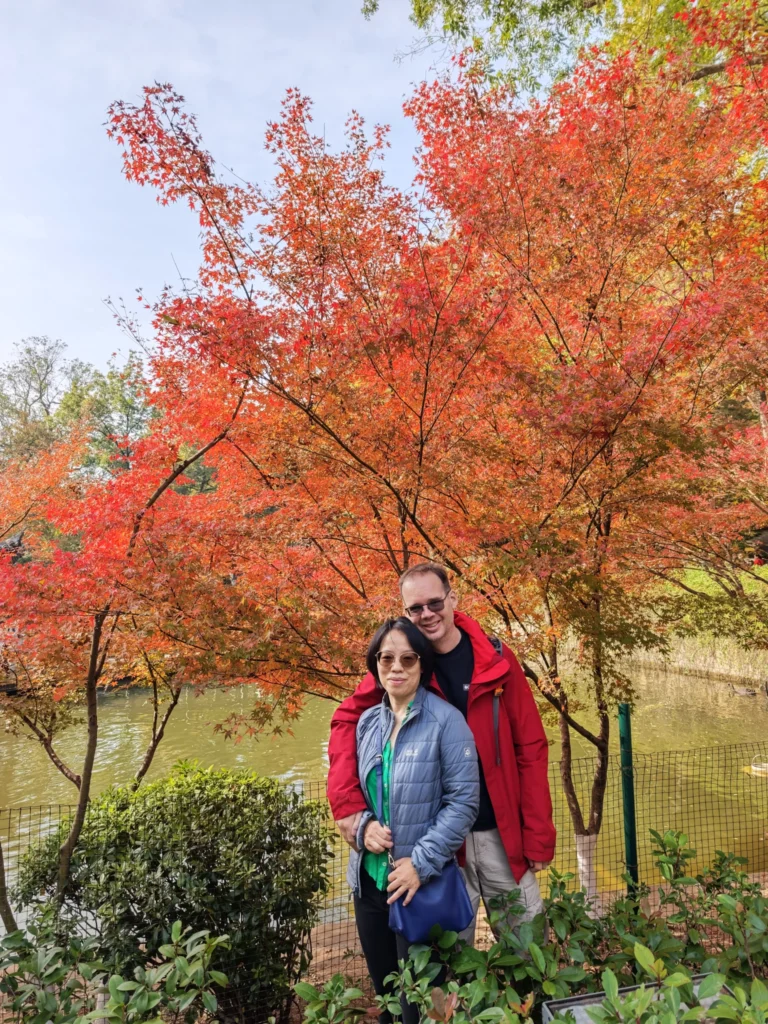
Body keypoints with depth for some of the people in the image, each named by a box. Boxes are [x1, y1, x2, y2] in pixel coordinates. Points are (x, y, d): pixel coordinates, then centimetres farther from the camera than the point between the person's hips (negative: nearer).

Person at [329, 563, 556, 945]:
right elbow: (347, 719, -2)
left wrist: (538, 835, -5)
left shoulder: (497, 661, -6)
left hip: (502, 834, 0)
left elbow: (530, 750, -4)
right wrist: (346, 801, -15)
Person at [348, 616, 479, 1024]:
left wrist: (421, 862, -19)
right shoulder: (366, 722, 2)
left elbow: (463, 800, -16)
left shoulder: (445, 720, -14)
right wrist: (363, 825, -9)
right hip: (369, 879, 5)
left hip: (421, 882, -5)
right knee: (383, 988, 22)